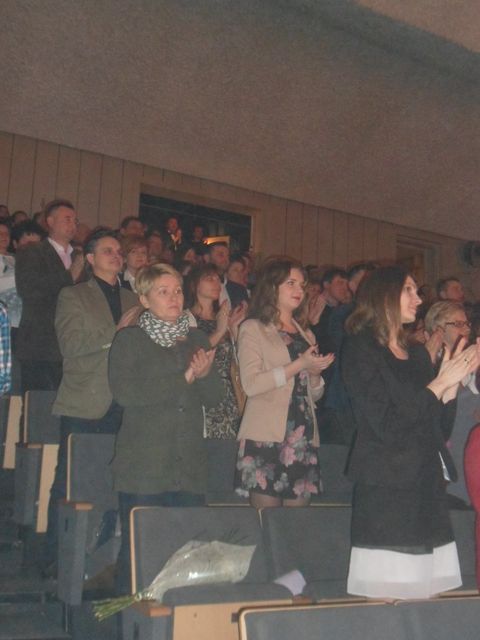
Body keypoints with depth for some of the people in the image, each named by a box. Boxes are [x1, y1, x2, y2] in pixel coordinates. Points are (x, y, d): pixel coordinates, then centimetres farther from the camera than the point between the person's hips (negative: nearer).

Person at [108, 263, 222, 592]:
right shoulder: (129, 339, 4)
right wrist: (185, 378, -11)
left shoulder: (197, 339, 17)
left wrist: (204, 374, -12)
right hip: (143, 466, -3)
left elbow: (214, 396, 11)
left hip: (190, 467, 3)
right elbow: (125, 392, -12)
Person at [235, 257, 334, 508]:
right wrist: (299, 365, -13)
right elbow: (250, 384, -11)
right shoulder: (253, 329, 3)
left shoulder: (305, 334, 20)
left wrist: (315, 372, 2)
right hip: (266, 437, -5)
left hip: (303, 436, 5)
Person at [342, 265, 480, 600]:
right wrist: (441, 382, -10)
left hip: (428, 488, 7)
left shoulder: (418, 354, 17)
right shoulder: (360, 350, -4)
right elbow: (387, 425, -15)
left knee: (426, 600, 5)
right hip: (386, 490, -6)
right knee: (385, 605, -6)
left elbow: (440, 429, 14)